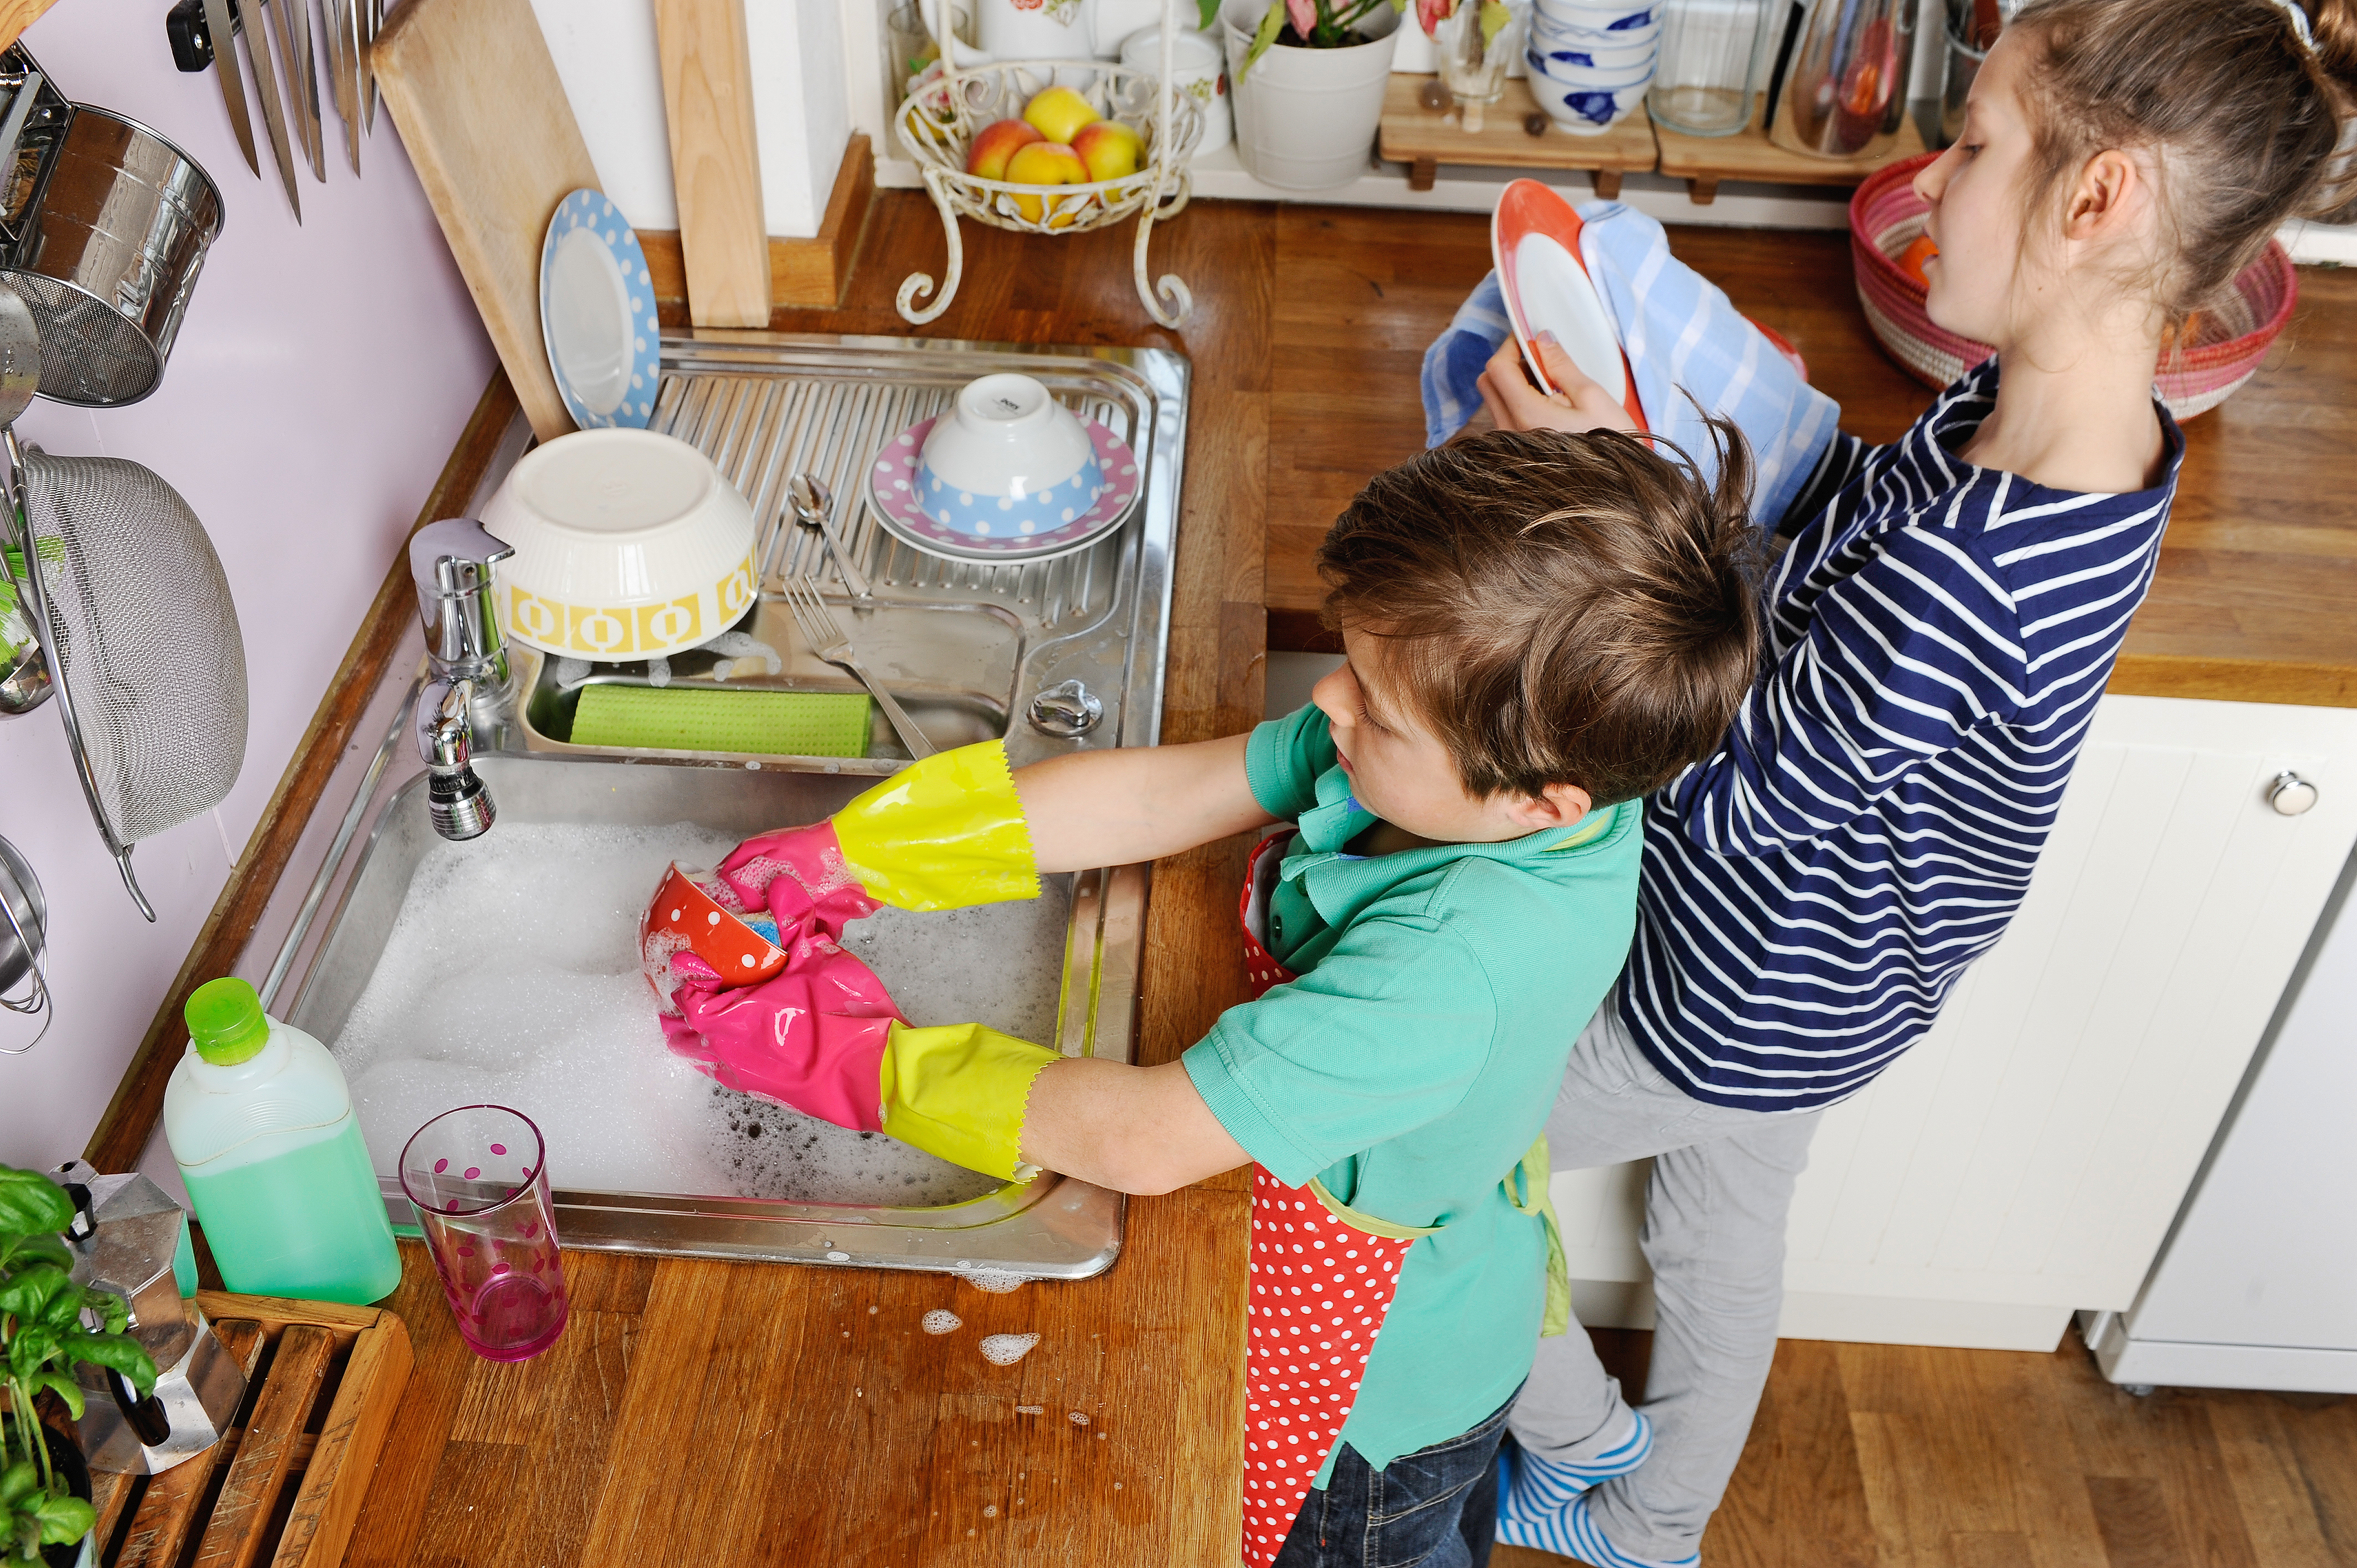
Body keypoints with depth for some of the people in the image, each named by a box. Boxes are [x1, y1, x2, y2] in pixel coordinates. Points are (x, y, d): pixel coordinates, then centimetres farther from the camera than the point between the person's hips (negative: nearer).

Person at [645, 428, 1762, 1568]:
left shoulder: (1450, 966, -45)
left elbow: (1144, 1140, -37)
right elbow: (1161, 797, -15)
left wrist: (862, 1060, -26)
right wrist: (856, 856, -15)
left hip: (1378, 1388, -6)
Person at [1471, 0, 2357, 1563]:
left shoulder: (1956, 587, -42)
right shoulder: (2043, 423, -12)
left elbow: (1722, 797, -30)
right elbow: (1857, 506, 6)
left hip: (1743, 1009, -8)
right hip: (1822, 985, 9)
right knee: (1725, 1242, 30)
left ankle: (1581, 1433, 42)